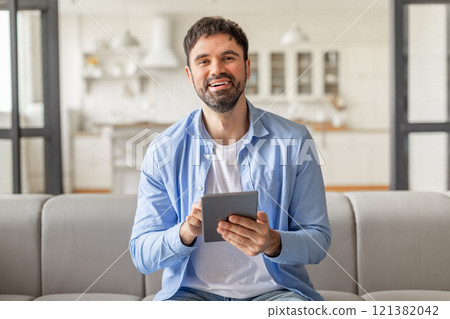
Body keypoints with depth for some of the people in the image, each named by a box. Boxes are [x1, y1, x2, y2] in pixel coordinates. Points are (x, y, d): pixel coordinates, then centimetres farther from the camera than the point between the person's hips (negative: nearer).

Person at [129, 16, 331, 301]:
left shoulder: (294, 141, -3)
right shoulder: (164, 151, -2)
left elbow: (318, 240, -1)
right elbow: (141, 256, -1)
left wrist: (273, 242, -23)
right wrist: (185, 234, -23)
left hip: (274, 289, 1)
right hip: (193, 290, 0)